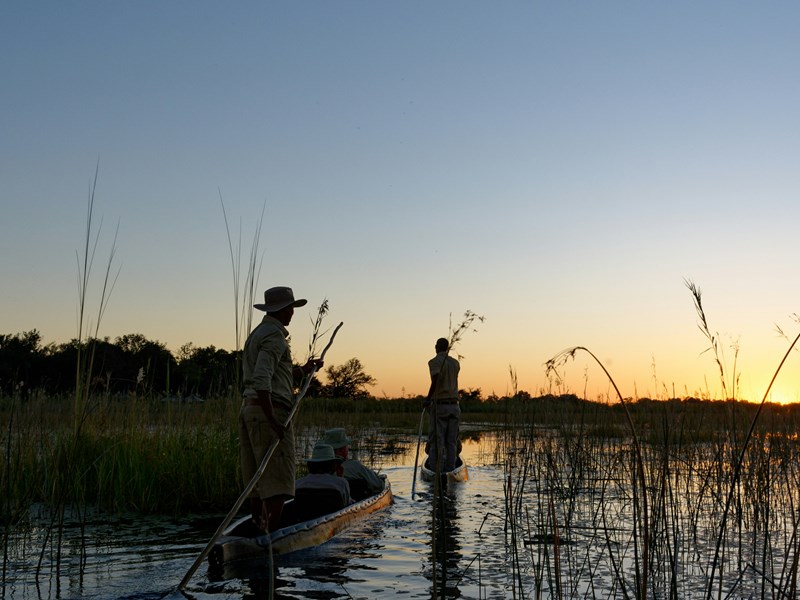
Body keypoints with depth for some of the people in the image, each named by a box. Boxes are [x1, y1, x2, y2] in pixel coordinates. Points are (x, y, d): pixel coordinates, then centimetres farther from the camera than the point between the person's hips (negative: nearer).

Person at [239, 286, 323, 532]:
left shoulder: (257, 334, 20)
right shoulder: (274, 336, -11)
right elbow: (261, 379, -23)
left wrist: (303, 370, 18)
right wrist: (273, 421, -24)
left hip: (249, 409, 10)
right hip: (269, 411, -10)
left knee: (257, 480, 11)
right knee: (277, 479, -8)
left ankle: (257, 529, 15)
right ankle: (272, 534, -9)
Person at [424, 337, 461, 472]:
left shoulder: (434, 362, -6)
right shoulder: (455, 363, 12)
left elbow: (436, 378, -26)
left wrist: (428, 398, -20)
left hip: (439, 405, -5)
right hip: (454, 405, 5)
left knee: (436, 442, -3)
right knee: (451, 442, 6)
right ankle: (450, 471, 4)